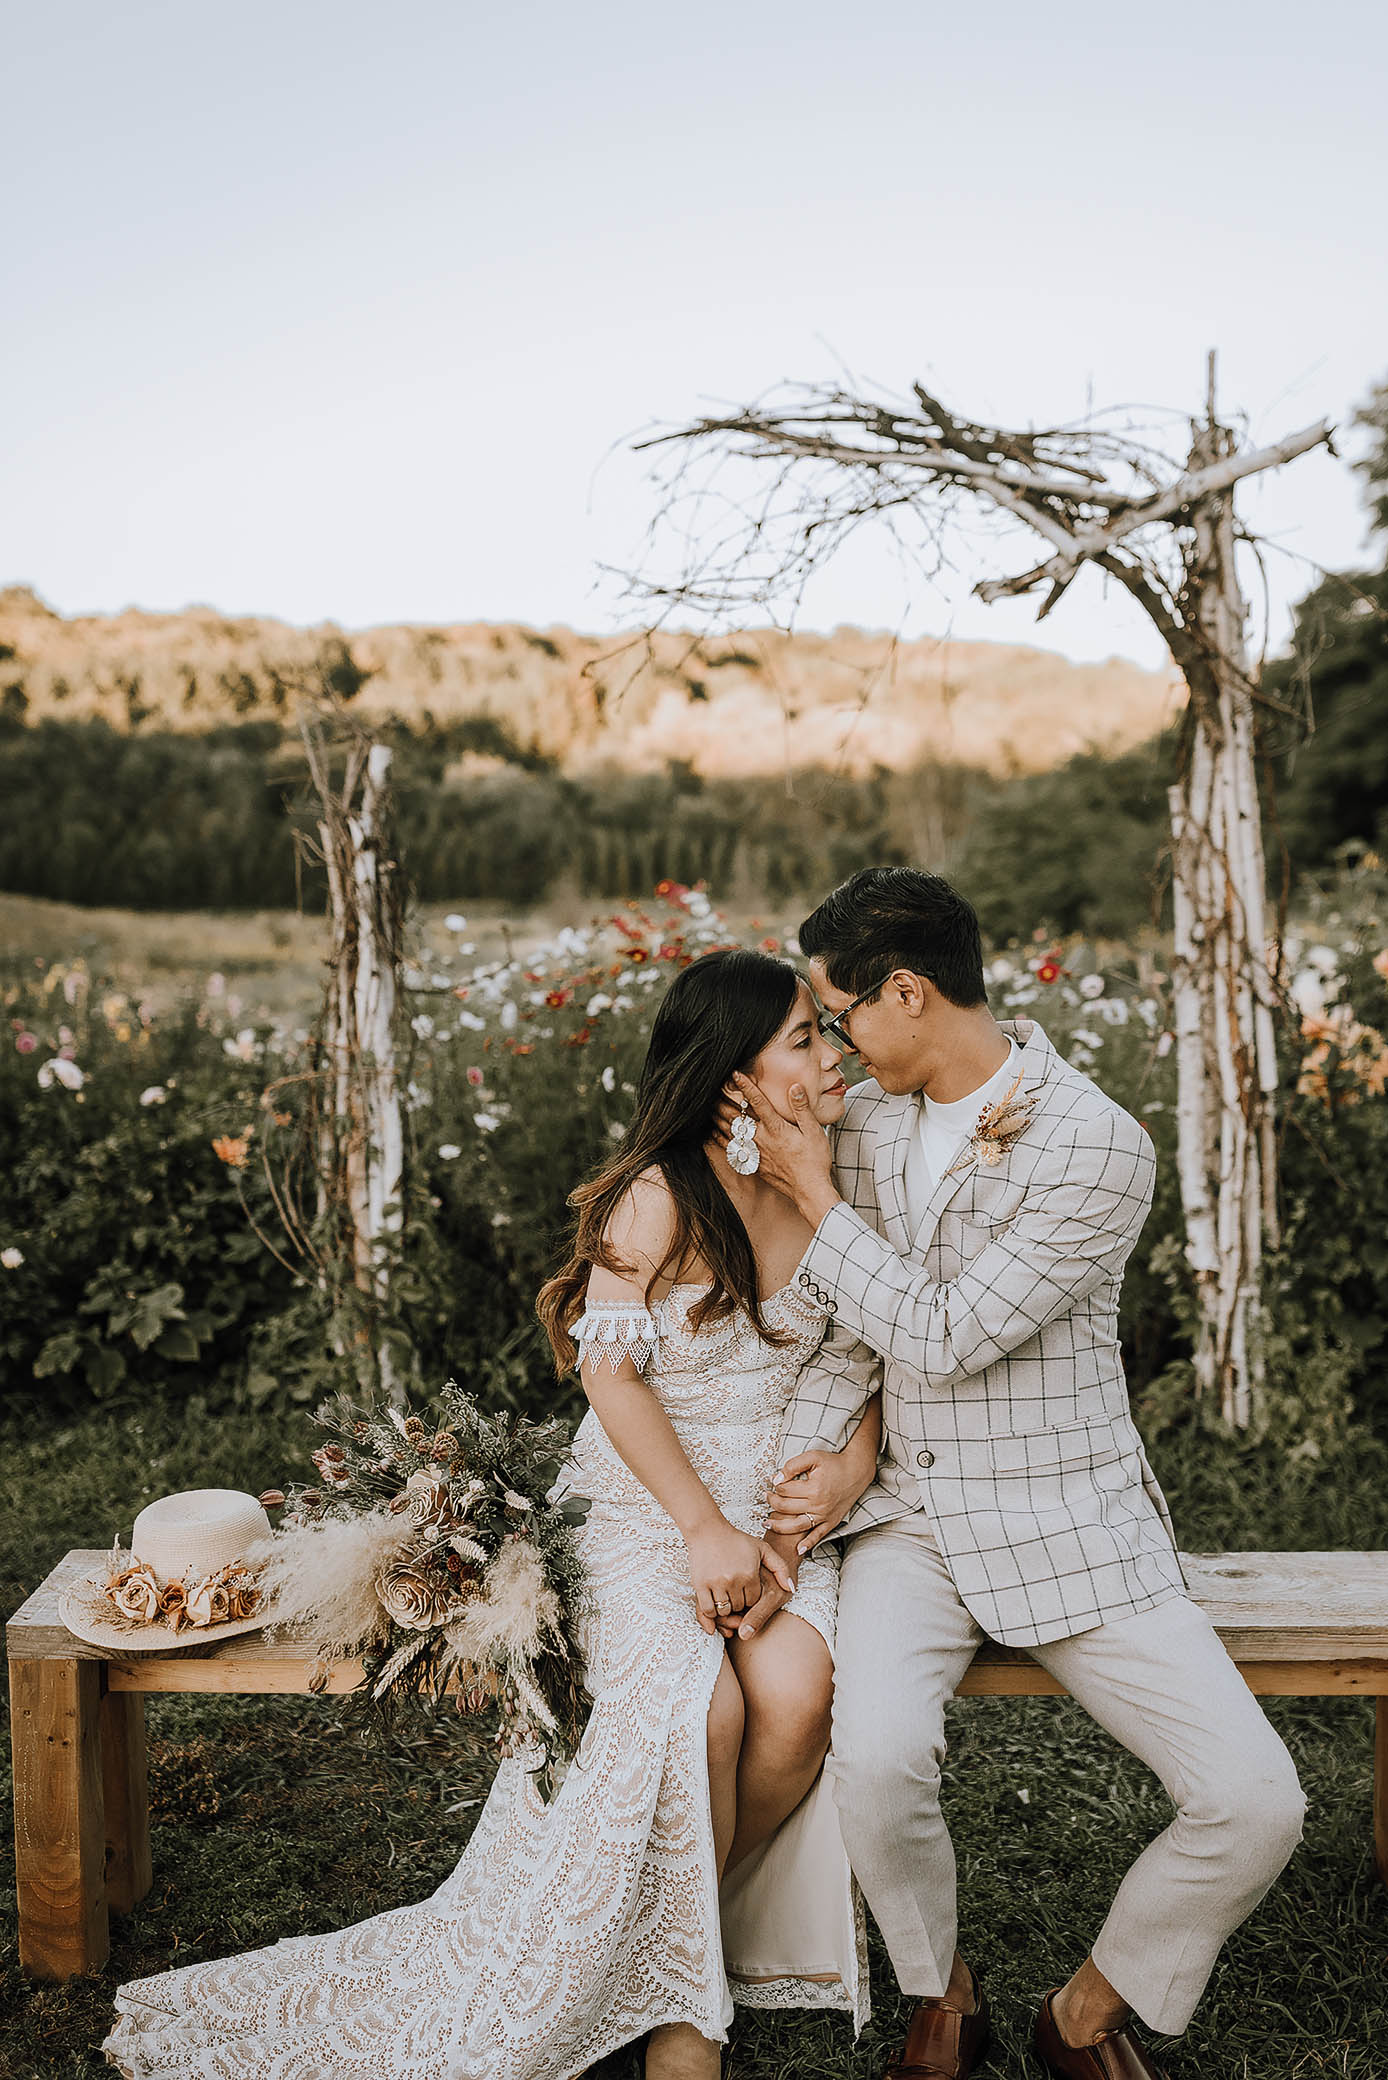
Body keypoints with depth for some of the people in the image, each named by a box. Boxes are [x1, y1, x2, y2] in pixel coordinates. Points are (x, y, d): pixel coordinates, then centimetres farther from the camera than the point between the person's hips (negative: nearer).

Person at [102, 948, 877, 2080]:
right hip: (648, 1505, -4)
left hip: (782, 1513, 4)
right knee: (698, 1709, -30)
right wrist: (706, 1530, -17)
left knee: (797, 1691, -26)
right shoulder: (657, 1197, -11)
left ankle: (708, 1923, 2)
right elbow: (612, 1370, -12)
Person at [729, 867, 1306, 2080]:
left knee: (1256, 1802, -16)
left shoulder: (1098, 1148, -16)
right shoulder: (862, 1122, 4)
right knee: (877, 1757, -26)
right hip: (912, 1515, 3)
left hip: (1070, 1526, -2)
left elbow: (945, 1337, -18)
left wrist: (812, 1195, -12)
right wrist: (811, 1454, -8)